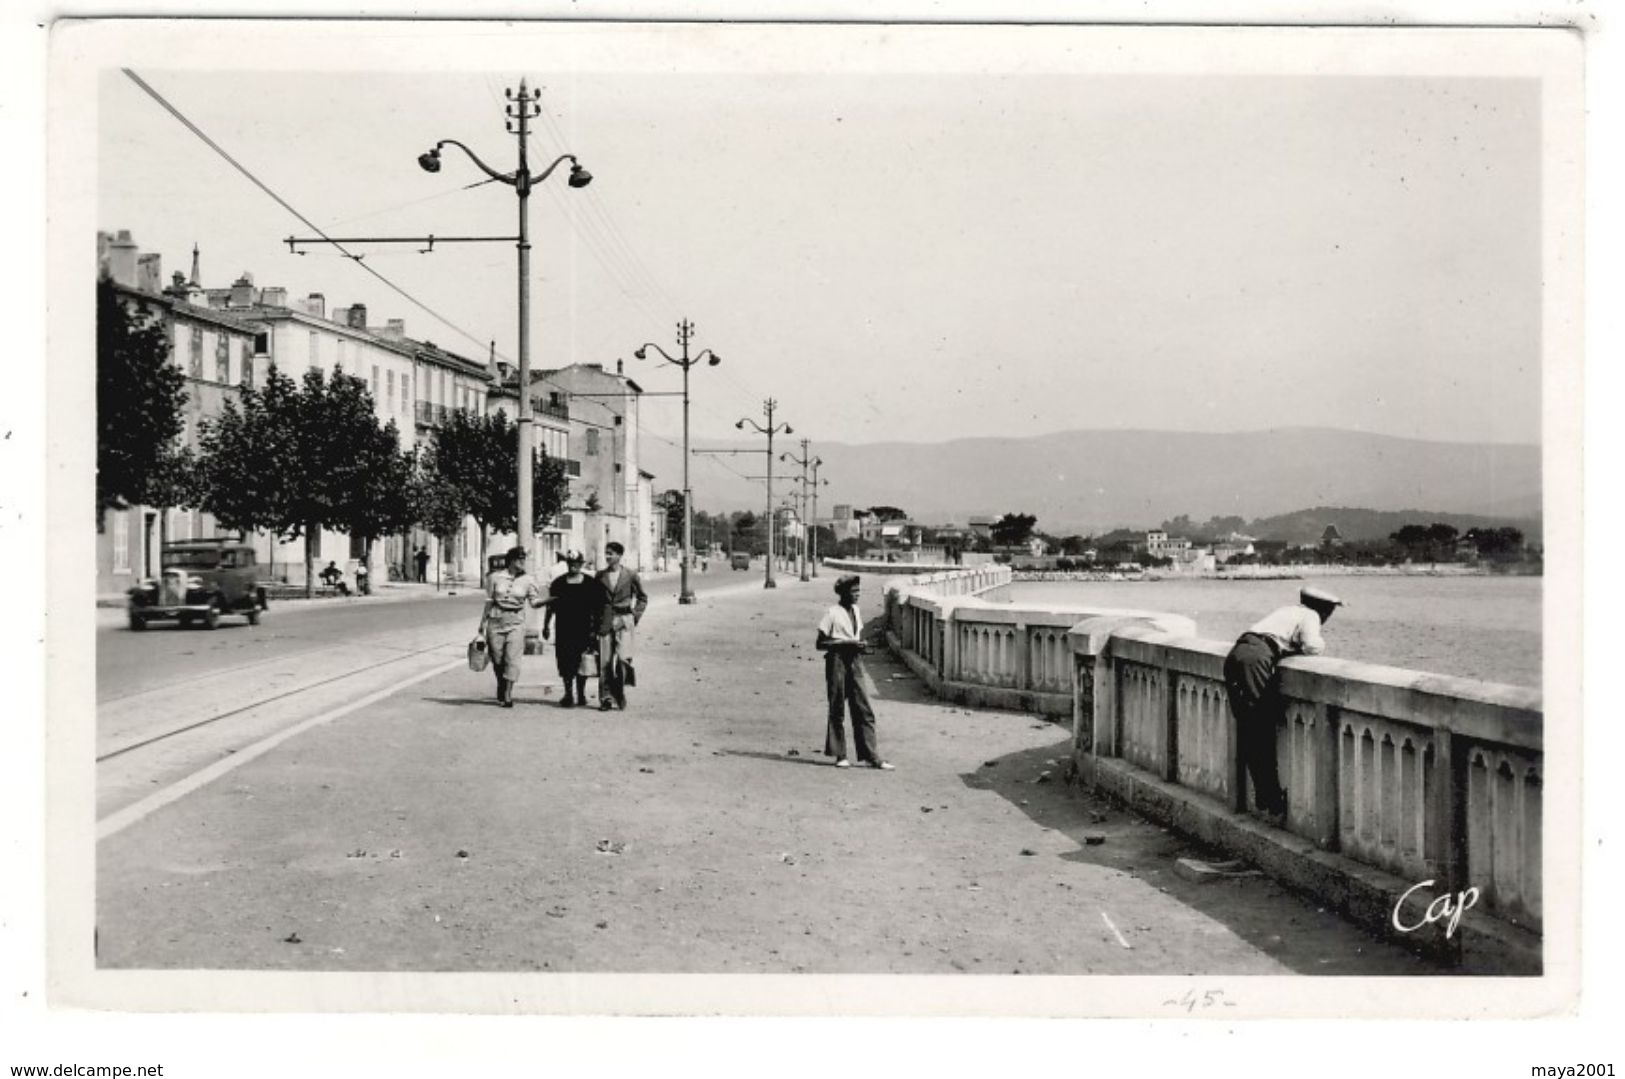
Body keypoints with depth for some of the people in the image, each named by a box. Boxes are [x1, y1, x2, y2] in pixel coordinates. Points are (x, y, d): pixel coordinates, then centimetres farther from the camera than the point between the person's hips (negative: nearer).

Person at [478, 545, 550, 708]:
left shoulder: (527, 580, 1)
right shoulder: (496, 577, 2)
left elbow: (535, 601, -2)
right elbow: (489, 601, 7)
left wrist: (551, 600, -19)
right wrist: (483, 623, 9)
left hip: (516, 623, -1)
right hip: (496, 621, 1)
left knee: (512, 658, -11)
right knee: (497, 659, 7)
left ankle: (507, 694, -8)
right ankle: (500, 686, 31)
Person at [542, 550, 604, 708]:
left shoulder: (590, 583, 4)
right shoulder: (558, 583, 8)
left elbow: (596, 608, 5)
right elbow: (551, 606, 11)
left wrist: (594, 629, -1)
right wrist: (546, 625, 7)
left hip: (583, 629, -1)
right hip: (564, 629, 1)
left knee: (582, 663, 2)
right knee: (565, 664, -2)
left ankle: (581, 693, 15)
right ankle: (568, 694, 4)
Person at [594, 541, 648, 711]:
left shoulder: (631, 575, 1)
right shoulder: (600, 575, 7)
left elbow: (642, 597, 11)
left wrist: (636, 616, 3)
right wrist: (596, 621, 9)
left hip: (624, 621, -2)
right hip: (605, 621, 2)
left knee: (623, 658, -14)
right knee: (605, 662, -1)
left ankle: (620, 693, 5)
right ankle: (606, 698, 6)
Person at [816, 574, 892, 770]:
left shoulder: (856, 611, 11)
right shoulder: (832, 613, -9)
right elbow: (820, 644, -10)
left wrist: (862, 646, 0)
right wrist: (847, 643, -18)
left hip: (854, 661, 6)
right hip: (837, 661, -6)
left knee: (863, 710, 2)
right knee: (837, 709, 1)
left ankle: (872, 756, 2)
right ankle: (840, 755, 10)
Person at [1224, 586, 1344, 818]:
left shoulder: (1287, 611, 31)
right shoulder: (1310, 616, 10)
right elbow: (1312, 646, -4)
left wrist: (1290, 647, 23)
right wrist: (1320, 644, 16)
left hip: (1235, 655, 7)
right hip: (1256, 658, -7)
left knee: (1248, 735, 10)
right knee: (1263, 735, -3)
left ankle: (1264, 797, 16)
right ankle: (1273, 800, 0)